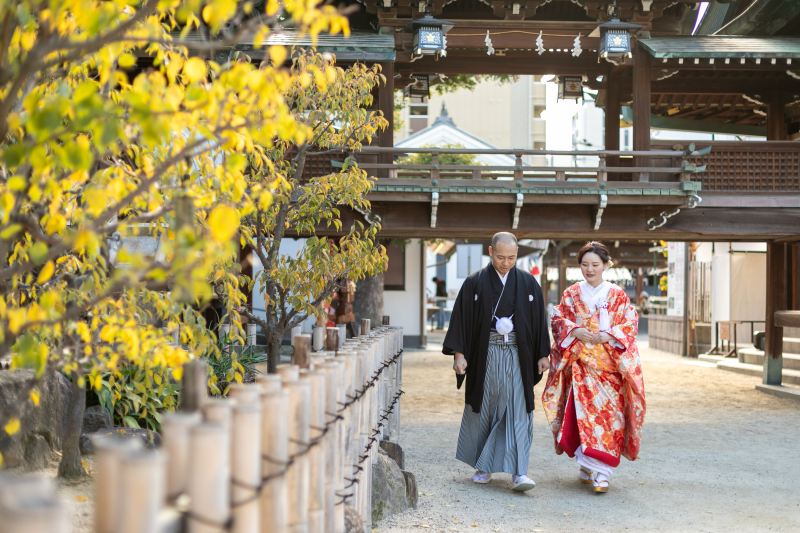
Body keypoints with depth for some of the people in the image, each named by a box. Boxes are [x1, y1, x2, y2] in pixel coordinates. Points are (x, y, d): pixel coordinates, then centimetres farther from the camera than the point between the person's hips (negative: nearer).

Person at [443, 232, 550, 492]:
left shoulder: (528, 283, 4)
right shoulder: (475, 283, 0)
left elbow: (539, 321, 8)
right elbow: (461, 318, -2)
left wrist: (543, 354, 5)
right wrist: (458, 353, -9)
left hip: (517, 356, 0)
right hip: (485, 355, 0)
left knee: (518, 411, -6)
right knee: (483, 409, 8)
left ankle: (518, 473, -7)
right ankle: (484, 466, 24)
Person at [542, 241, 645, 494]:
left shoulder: (618, 296, 7)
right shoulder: (571, 294, 10)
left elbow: (630, 324, 4)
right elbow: (558, 320, 8)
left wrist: (608, 335, -13)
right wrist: (575, 331, -11)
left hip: (609, 364, -1)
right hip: (580, 362, 1)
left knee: (607, 412, -8)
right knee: (582, 410, -7)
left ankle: (601, 473, -8)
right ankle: (586, 464, 9)